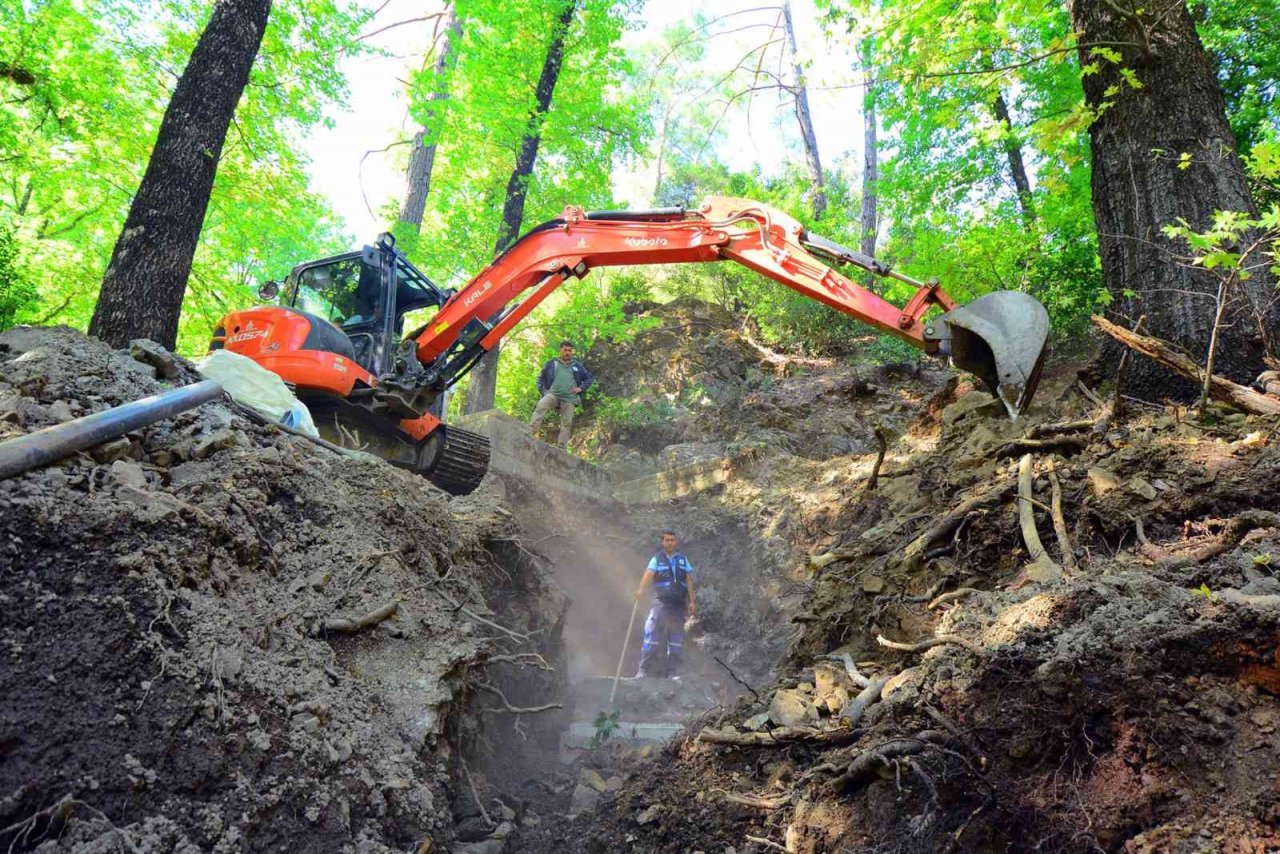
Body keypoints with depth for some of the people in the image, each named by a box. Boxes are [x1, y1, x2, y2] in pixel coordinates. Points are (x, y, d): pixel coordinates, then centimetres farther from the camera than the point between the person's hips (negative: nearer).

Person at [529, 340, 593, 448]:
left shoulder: (577, 366, 15)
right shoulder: (552, 364, 14)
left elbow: (590, 378, 19)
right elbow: (540, 377, 19)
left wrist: (581, 388, 4)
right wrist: (543, 391, 4)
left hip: (569, 398, 1)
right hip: (553, 394, -1)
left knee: (567, 423, -6)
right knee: (540, 406, -29)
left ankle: (561, 447, -2)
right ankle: (529, 432, -37)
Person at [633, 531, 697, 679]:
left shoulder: (682, 559, 11)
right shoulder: (657, 559, 0)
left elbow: (689, 581, 12)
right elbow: (648, 574, -18)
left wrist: (692, 601, 4)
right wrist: (640, 589, -35)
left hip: (678, 604, 3)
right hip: (661, 602, -3)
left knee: (676, 637, 7)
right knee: (652, 633, -9)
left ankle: (673, 672, 16)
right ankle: (644, 670, -4)